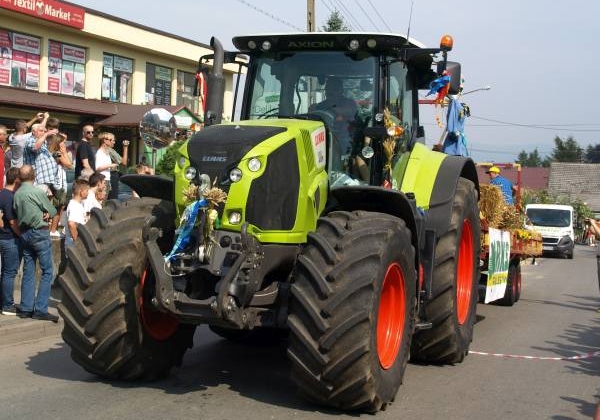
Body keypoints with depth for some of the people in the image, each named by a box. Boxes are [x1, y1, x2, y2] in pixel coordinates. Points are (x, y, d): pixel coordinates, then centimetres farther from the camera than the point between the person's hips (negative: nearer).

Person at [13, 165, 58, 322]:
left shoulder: (16, 194, 5)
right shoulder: (37, 192, -14)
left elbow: (18, 214, 12)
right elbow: (52, 211, -6)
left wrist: (43, 215, 5)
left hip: (24, 233, 7)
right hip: (39, 232, -7)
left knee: (28, 272, 12)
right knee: (47, 272, -2)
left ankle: (25, 308, 15)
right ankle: (40, 310, -7)